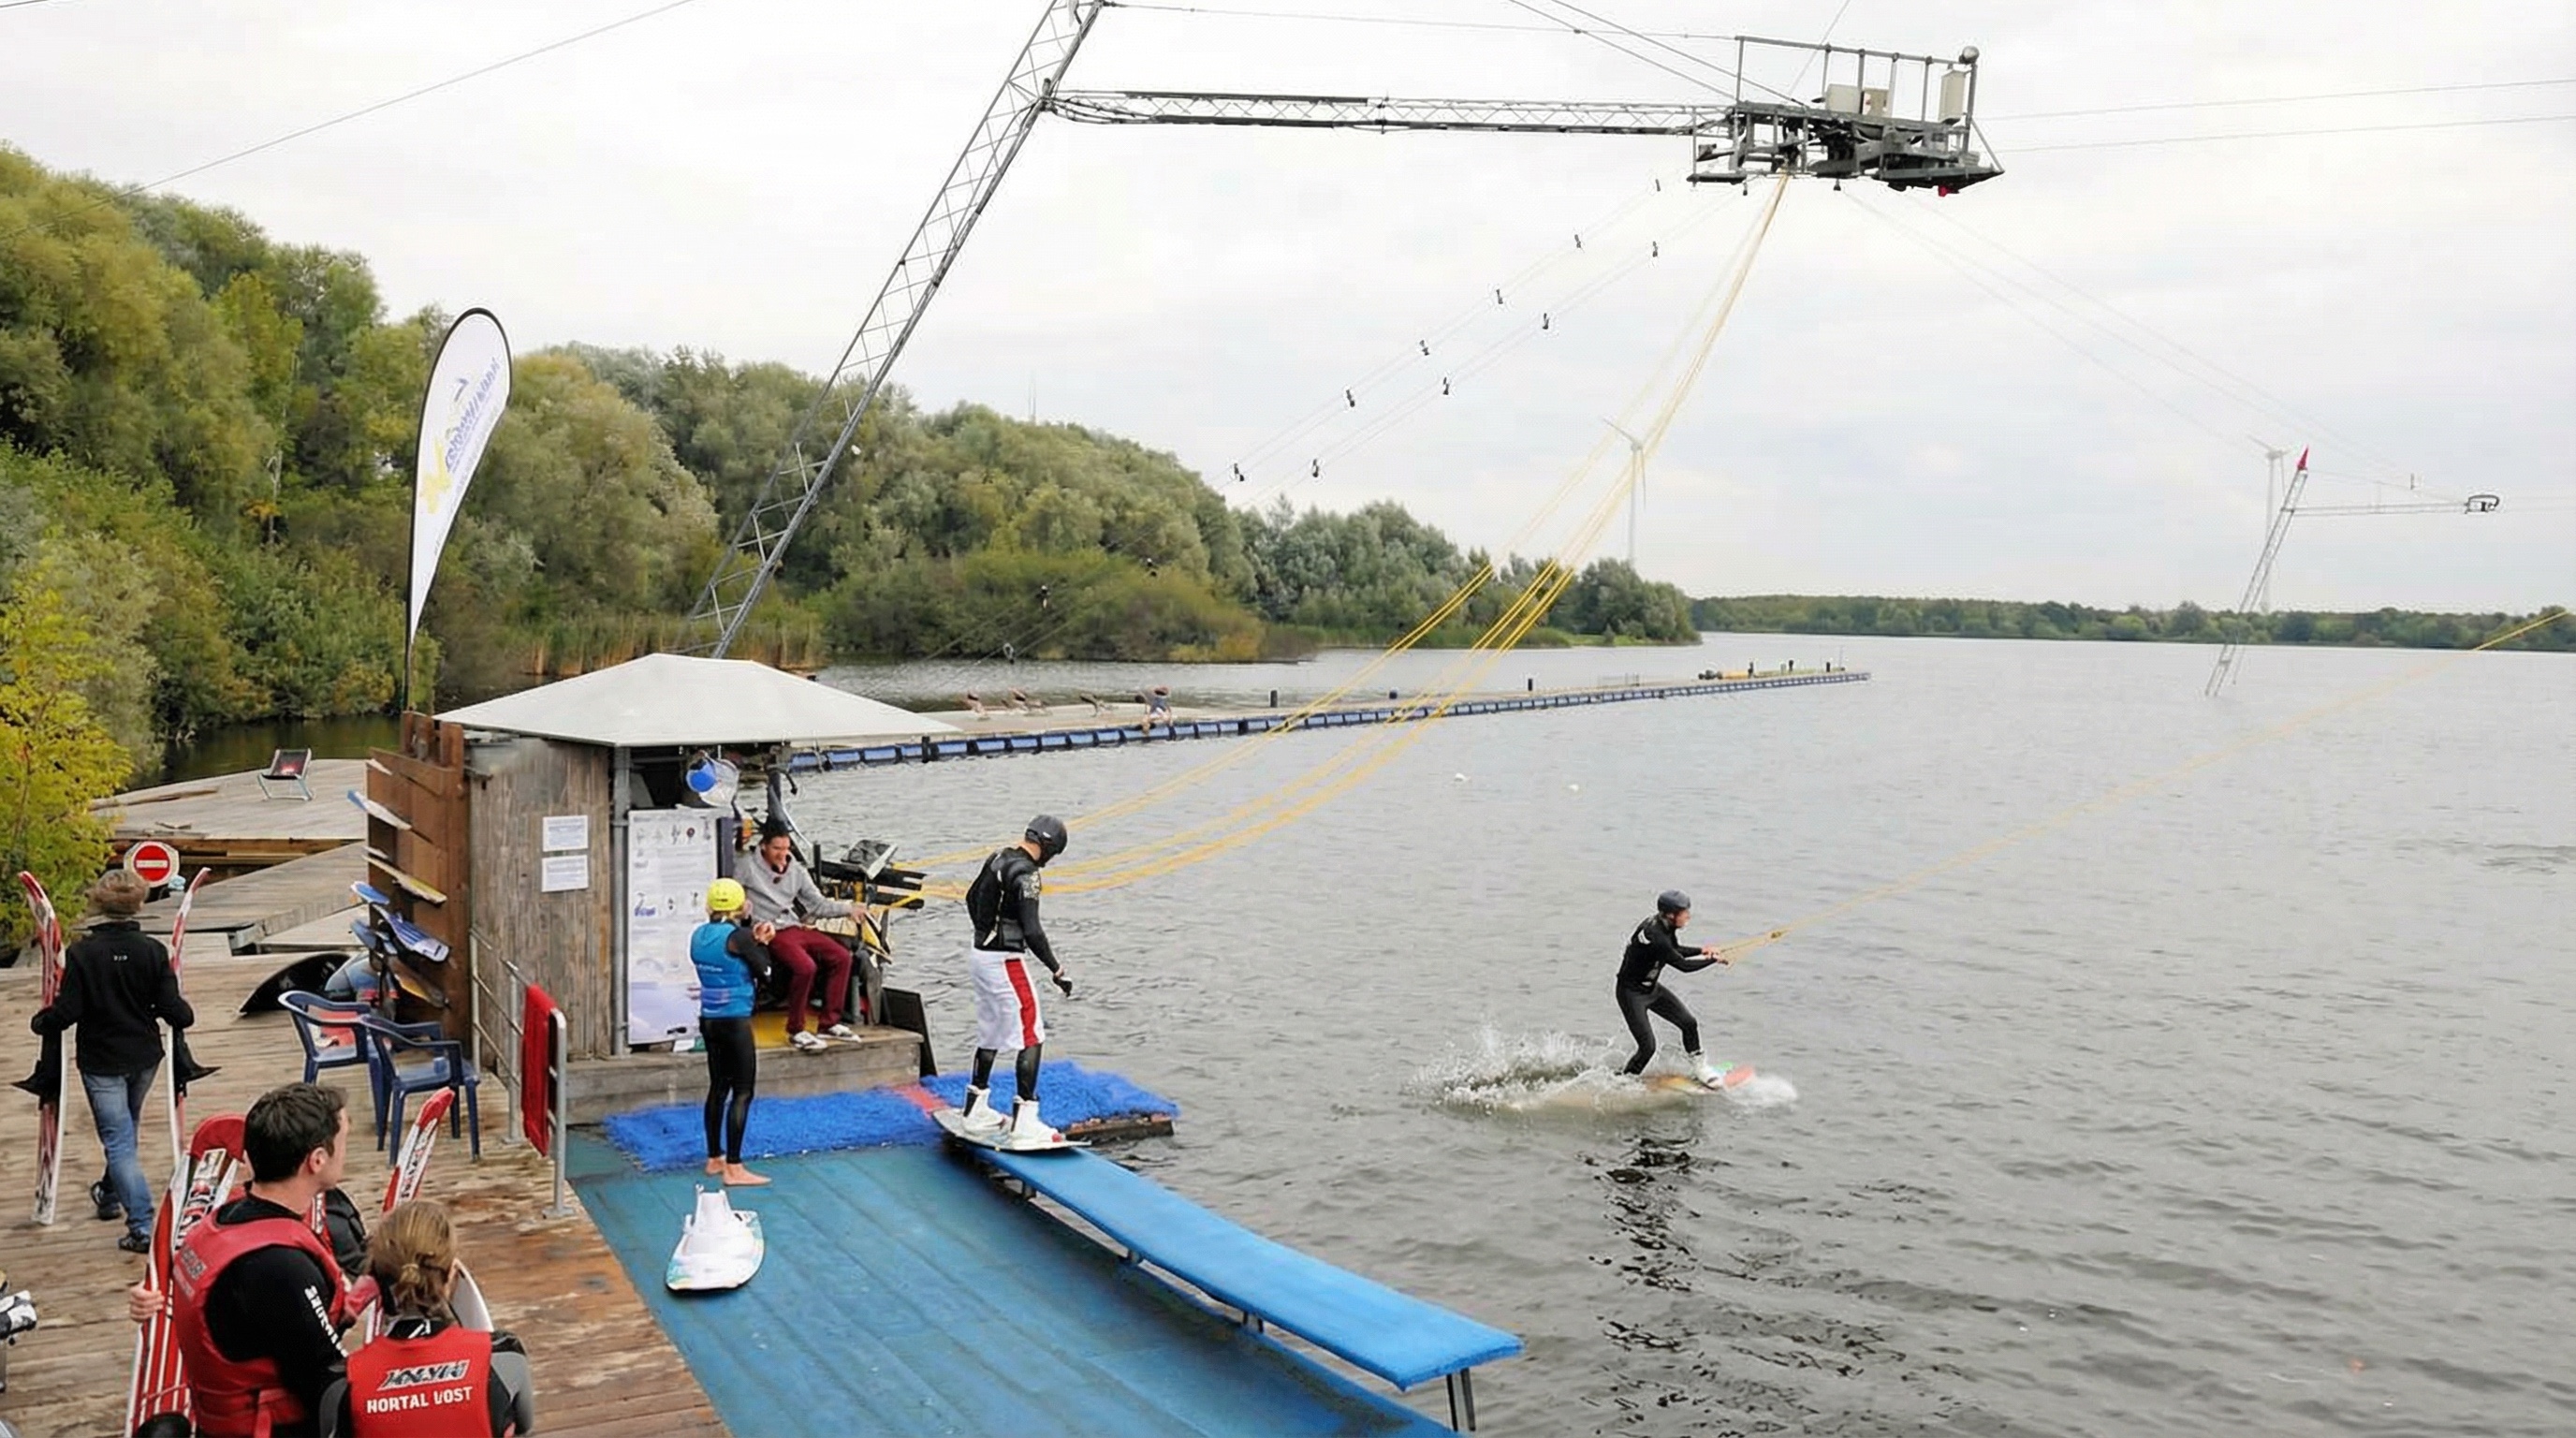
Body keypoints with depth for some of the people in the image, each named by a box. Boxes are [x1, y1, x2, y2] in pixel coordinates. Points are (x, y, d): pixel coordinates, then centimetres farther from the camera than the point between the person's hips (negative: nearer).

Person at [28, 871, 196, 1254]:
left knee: (118, 1141, -1)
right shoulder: (153, 951, -9)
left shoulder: (82, 952, -16)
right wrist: (187, 1015, 13)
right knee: (125, 1131, 26)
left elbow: (67, 1010, -15)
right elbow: (172, 1008, -10)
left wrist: (40, 1022, 6)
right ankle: (110, 1194, 48)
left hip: (101, 1061, -3)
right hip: (145, 1057, 4)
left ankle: (142, 1227, -7)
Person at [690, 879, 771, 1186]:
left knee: (718, 1088, 16)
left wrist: (754, 938, 6)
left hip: (708, 1020, 8)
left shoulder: (699, 935, 6)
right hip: (735, 1022, -8)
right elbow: (762, 970, -9)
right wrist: (761, 942, 4)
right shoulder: (737, 936, -16)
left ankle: (715, 1158, 24)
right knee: (742, 1092, -3)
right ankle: (733, 1168, -5)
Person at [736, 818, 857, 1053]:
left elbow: (818, 904, 12)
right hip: (773, 932, -6)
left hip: (797, 927, 6)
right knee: (805, 966, -30)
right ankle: (795, 1031, -16)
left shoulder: (796, 870, 14)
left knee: (841, 957, -10)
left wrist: (848, 910, -1)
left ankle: (830, 1023, -2)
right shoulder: (749, 869, 1)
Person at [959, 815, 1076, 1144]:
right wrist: (1058, 970, -15)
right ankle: (1023, 1122, -6)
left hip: (980, 954, 10)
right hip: (1004, 963, -10)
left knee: (991, 1033, 19)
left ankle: (976, 1111, 26)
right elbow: (1032, 932, -23)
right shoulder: (1025, 873, -20)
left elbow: (972, 897, 24)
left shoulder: (998, 857, 8)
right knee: (1031, 1037, -5)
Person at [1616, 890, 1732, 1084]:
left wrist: (1700, 950, 9)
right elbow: (1683, 965, -27)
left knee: (1689, 1023, 5)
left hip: (1652, 988, 9)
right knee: (1648, 1047, -10)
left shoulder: (1666, 927, -5)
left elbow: (1675, 951, 17)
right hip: (1632, 993, -9)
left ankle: (1698, 1067, 23)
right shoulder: (1654, 937, -33)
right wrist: (1714, 959, -16)